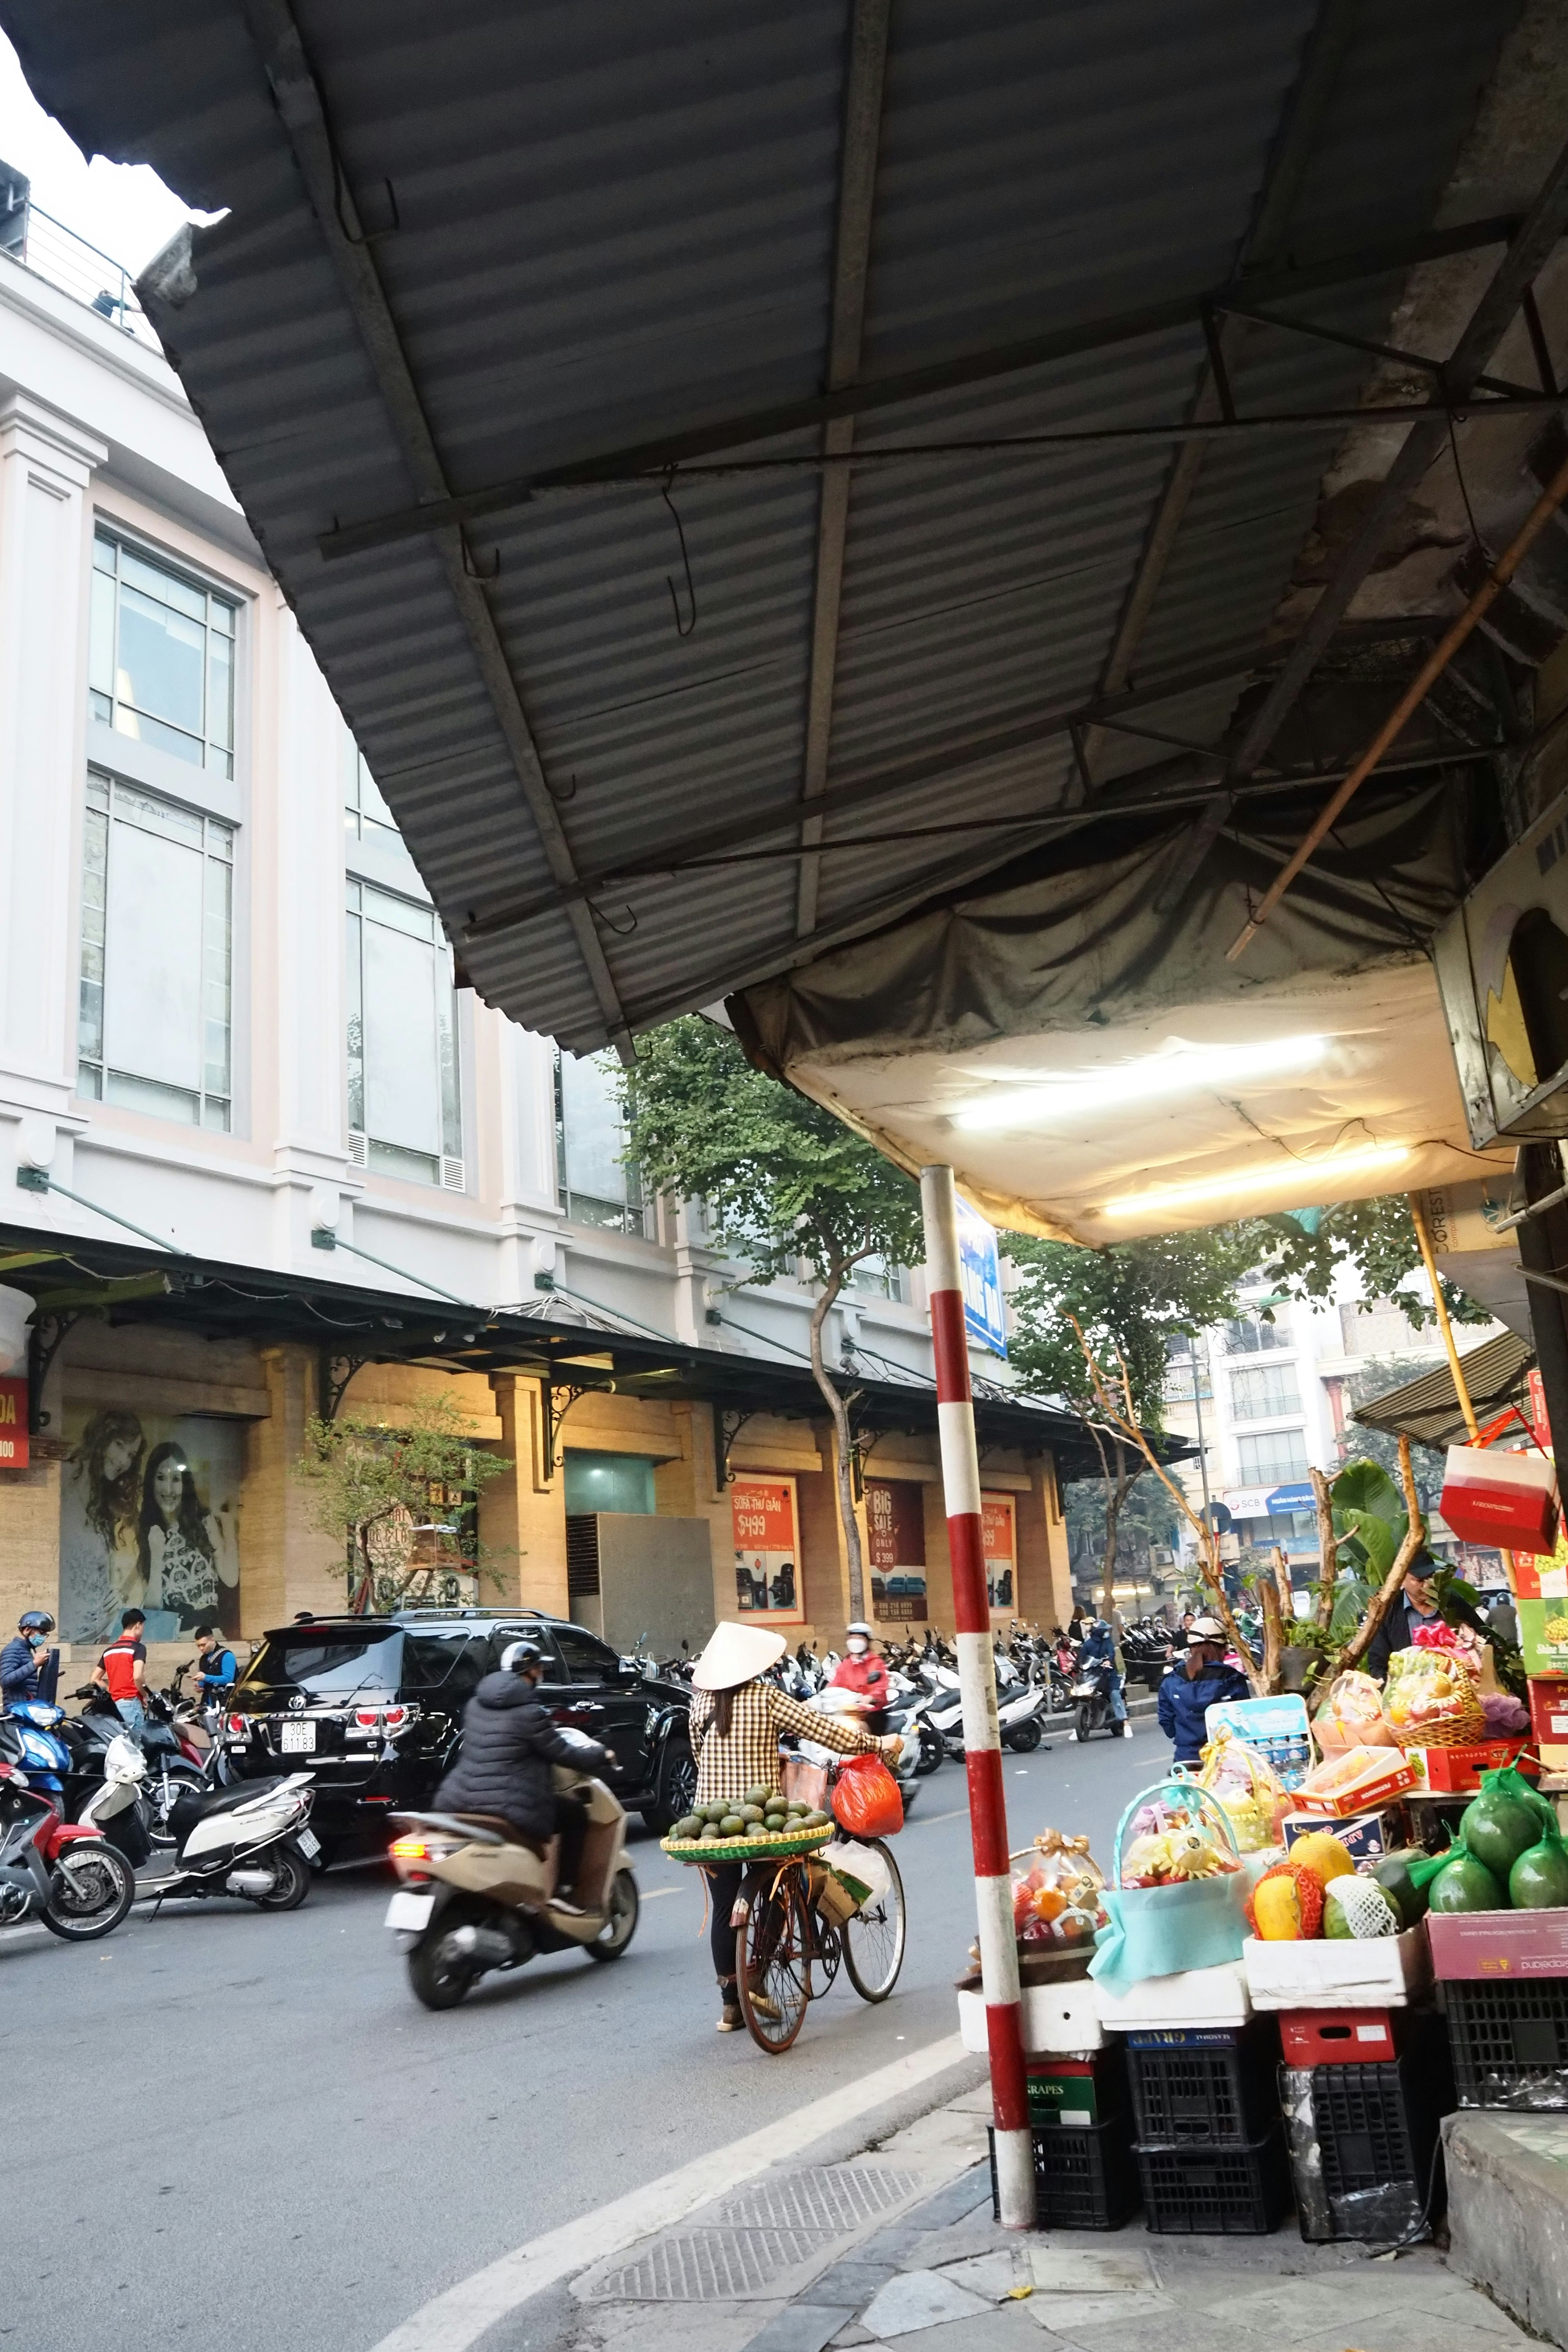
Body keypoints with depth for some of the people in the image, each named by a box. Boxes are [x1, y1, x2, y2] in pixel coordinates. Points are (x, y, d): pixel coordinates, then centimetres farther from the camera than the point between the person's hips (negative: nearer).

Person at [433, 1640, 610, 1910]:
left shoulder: (475, 1705, 10)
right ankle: (564, 1889, 7)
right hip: (512, 1811, -7)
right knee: (576, 1814, 12)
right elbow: (562, 1753, -6)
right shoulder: (530, 1712, -11)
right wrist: (601, 1756, 11)